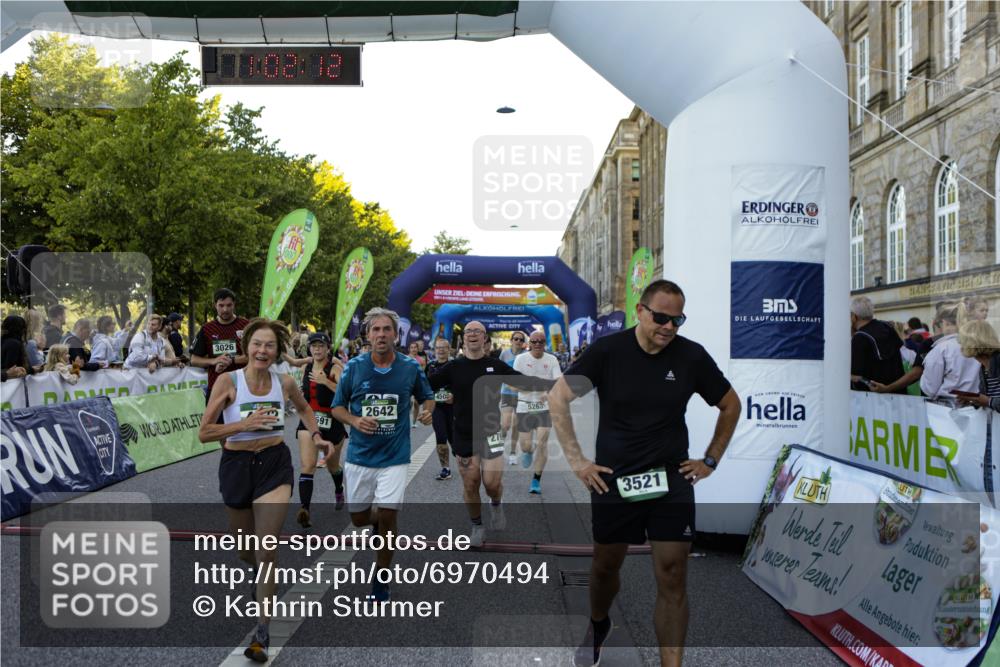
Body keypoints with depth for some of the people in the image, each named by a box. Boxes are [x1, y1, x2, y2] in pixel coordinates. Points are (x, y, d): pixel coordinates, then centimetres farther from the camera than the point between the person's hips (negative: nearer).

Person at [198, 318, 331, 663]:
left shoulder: (284, 382, -4)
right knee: (245, 550, 18)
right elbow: (204, 432, -12)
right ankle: (260, 574, 55)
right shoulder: (227, 380, -12)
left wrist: (316, 434, 6)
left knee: (267, 549, -12)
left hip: (275, 466, 0)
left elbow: (304, 407, 20)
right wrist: (244, 424, -23)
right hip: (237, 466, 0)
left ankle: (263, 632, -3)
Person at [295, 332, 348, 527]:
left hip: (332, 420, -3)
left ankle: (339, 491, 50)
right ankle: (304, 509, -23)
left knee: (332, 465, 18)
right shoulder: (306, 367, 7)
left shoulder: (335, 368, -10)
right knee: (307, 465, -15)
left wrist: (325, 381, -32)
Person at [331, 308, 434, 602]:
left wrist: (427, 411, -11)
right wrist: (354, 420, -17)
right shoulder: (354, 367, -6)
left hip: (395, 456, -1)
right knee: (359, 519, 11)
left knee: (387, 518, -5)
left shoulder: (411, 367, -5)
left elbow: (427, 397, 12)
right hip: (359, 455, 2)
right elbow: (337, 407, 3)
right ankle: (380, 519, 48)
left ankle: (381, 579, 16)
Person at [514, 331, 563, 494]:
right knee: (525, 445, 2)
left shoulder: (552, 359, 1)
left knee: (542, 443, -8)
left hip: (545, 407, 0)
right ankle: (528, 452, 42)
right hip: (525, 406, 0)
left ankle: (536, 481, 8)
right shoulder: (521, 359, -2)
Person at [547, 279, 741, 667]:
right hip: (612, 480, 0)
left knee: (672, 577, -3)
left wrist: (711, 461, 6)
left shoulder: (692, 356, -6)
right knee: (606, 566, 15)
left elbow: (730, 405, 10)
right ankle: (598, 625, 46)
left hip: (672, 480, 0)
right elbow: (557, 398, -2)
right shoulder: (607, 351, -10)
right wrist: (575, 460, -5)